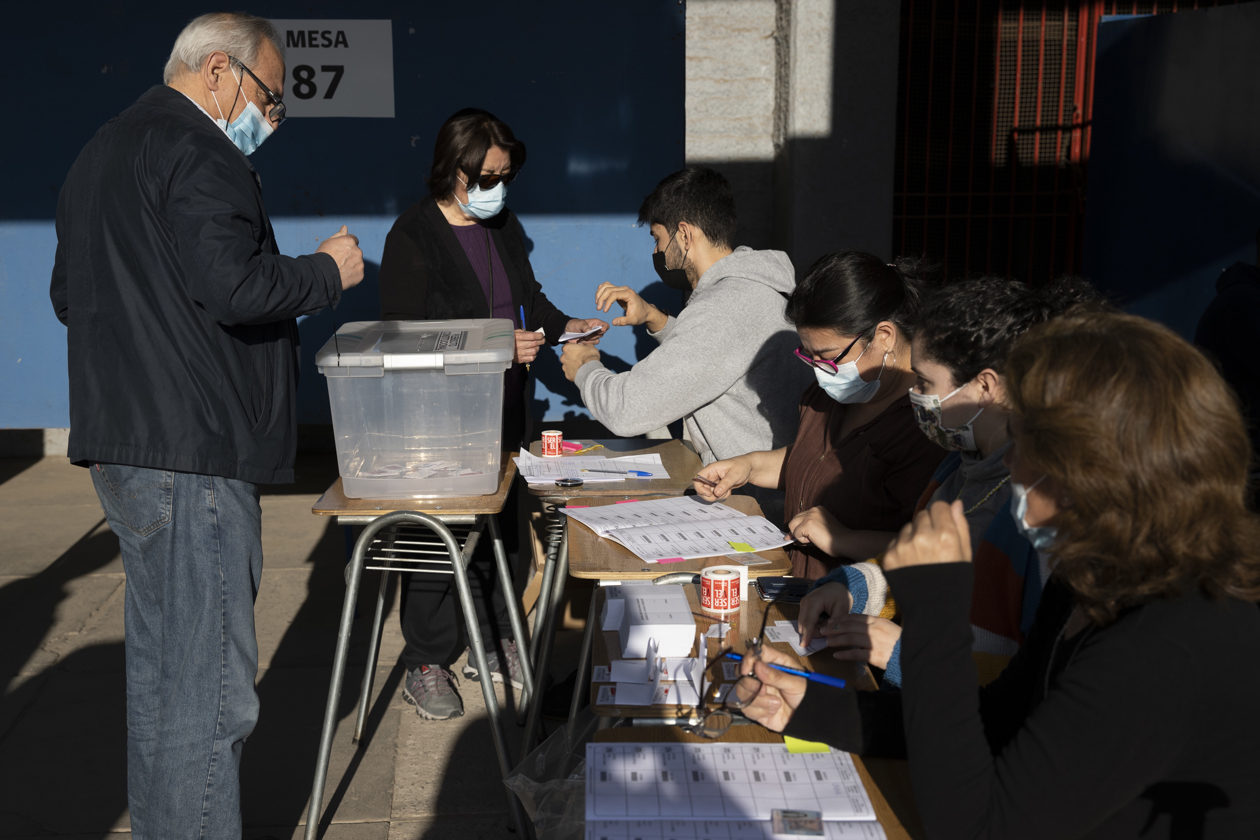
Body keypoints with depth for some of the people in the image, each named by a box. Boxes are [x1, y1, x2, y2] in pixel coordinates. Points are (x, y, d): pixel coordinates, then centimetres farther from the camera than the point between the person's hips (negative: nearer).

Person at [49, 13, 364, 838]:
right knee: (209, 690, -6)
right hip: (193, 451, -11)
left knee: (160, 669, 19)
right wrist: (328, 272, -8)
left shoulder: (102, 151, 22)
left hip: (125, 447, 11)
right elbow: (235, 287, -23)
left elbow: (69, 296, 27)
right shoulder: (196, 152, -12)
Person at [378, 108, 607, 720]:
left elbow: (528, 298, 22)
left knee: (498, 527, 15)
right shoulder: (412, 236, -14)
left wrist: (564, 326, 2)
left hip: (501, 412, 7)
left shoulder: (504, 226, 10)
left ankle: (490, 645, 30)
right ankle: (425, 664, 15)